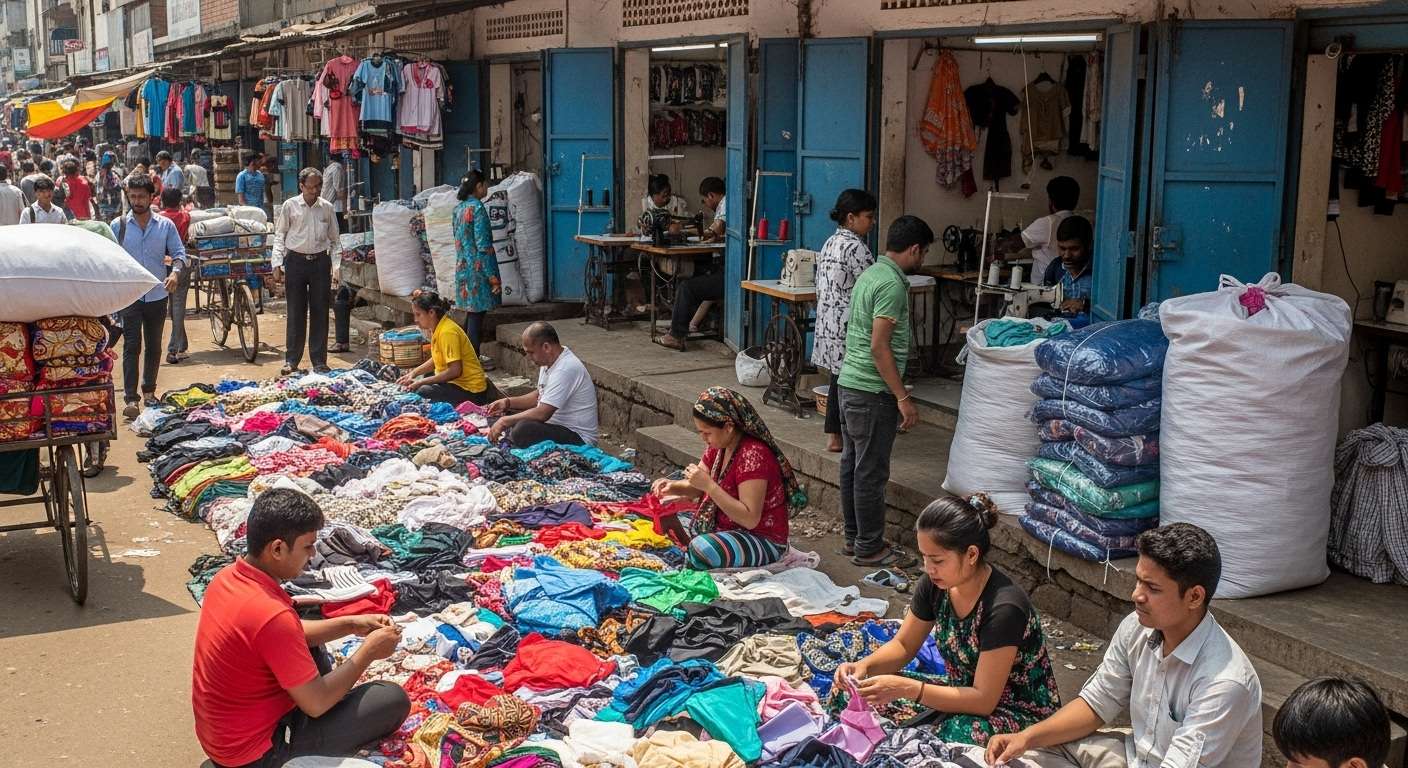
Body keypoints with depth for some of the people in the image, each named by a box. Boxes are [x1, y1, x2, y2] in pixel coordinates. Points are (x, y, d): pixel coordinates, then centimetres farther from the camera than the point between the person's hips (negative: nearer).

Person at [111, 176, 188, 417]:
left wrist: (175, 272, -16)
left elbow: (179, 252, 4)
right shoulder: (118, 225, 0)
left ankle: (149, 391, 28)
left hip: (157, 295, 2)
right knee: (132, 346, -8)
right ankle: (130, 399, -10)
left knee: (154, 347, 13)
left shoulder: (165, 225, 2)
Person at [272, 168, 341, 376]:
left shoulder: (327, 208, 7)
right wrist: (277, 264, -5)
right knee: (296, 312, 2)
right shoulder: (290, 206, 2)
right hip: (296, 261, -2)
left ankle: (319, 360, 11)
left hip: (320, 261, 2)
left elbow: (334, 239, 14)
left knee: (320, 312, 4)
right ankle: (291, 359, 11)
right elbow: (280, 235, 4)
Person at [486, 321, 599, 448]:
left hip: (578, 439, -10)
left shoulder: (566, 369, -25)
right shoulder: (550, 361, 6)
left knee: (522, 430, -32)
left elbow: (542, 413, -28)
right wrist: (508, 402, 7)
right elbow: (539, 396, 21)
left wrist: (505, 421, -19)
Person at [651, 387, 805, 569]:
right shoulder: (718, 446, -1)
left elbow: (750, 519, -29)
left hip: (764, 540, -9)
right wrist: (672, 486, -12)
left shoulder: (753, 455, -27)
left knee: (700, 548, -29)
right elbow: (696, 487, 9)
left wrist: (709, 485, -32)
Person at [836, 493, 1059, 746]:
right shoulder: (934, 584, -10)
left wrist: (906, 688, -34)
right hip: (967, 693, 6)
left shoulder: (1004, 608, -31)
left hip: (1022, 714, -6)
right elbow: (903, 646, 5)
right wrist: (865, 665, -16)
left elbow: (984, 701, -27)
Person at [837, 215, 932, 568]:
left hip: (849, 383, 10)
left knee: (852, 465, 14)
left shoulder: (870, 273, 12)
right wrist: (903, 398, -19)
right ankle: (870, 548, 7)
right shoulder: (892, 284, -18)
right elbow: (879, 346, -22)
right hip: (873, 392, -10)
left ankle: (854, 538, 24)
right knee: (871, 473, -1)